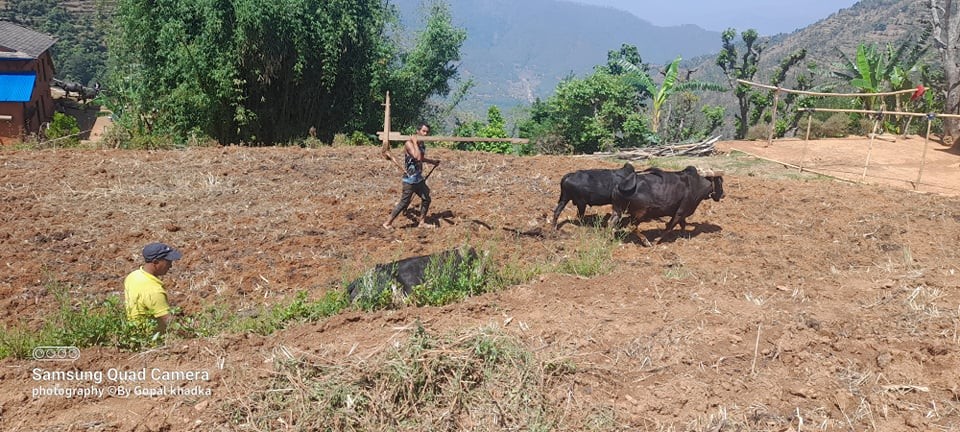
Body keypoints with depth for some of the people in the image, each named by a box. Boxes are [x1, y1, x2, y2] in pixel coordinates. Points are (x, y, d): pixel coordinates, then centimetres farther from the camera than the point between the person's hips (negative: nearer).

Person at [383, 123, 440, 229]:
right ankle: (388, 223, 7)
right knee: (404, 202, -3)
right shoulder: (409, 143, -19)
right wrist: (415, 142, -27)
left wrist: (432, 161, 24)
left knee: (426, 199, 11)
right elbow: (417, 157, -35)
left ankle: (422, 222, 24)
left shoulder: (421, 144, 8)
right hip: (410, 179, -9)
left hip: (419, 178, 9)